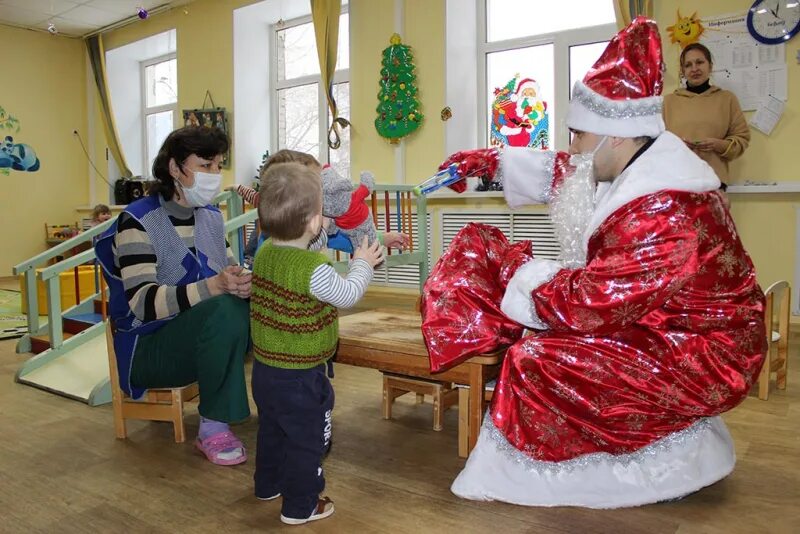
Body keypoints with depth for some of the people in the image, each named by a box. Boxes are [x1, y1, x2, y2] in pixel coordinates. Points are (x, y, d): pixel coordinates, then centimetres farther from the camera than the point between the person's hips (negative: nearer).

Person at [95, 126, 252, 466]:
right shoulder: (137, 222, -13)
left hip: (205, 337, 6)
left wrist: (245, 281, -20)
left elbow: (230, 272, 6)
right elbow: (143, 302, -24)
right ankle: (212, 429, -20)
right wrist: (215, 286, -37)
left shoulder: (211, 216, 8)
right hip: (149, 348, -6)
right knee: (224, 309, -35)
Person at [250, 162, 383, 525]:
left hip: (265, 369, 8)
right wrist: (362, 263, -2)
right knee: (306, 441, 10)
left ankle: (268, 485, 46)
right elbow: (348, 295, -16)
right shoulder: (313, 269, -29)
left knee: (271, 430, 27)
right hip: (300, 378, -8)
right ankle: (299, 507, 24)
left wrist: (323, 233, 9)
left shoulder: (265, 253, -5)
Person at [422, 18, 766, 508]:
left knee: (541, 365, -20)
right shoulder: (635, 166, -2)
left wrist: (515, 264, -16)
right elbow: (562, 171, 16)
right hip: (648, 318, 10)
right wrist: (493, 162, 15)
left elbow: (587, 303, -31)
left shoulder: (665, 218, -32)